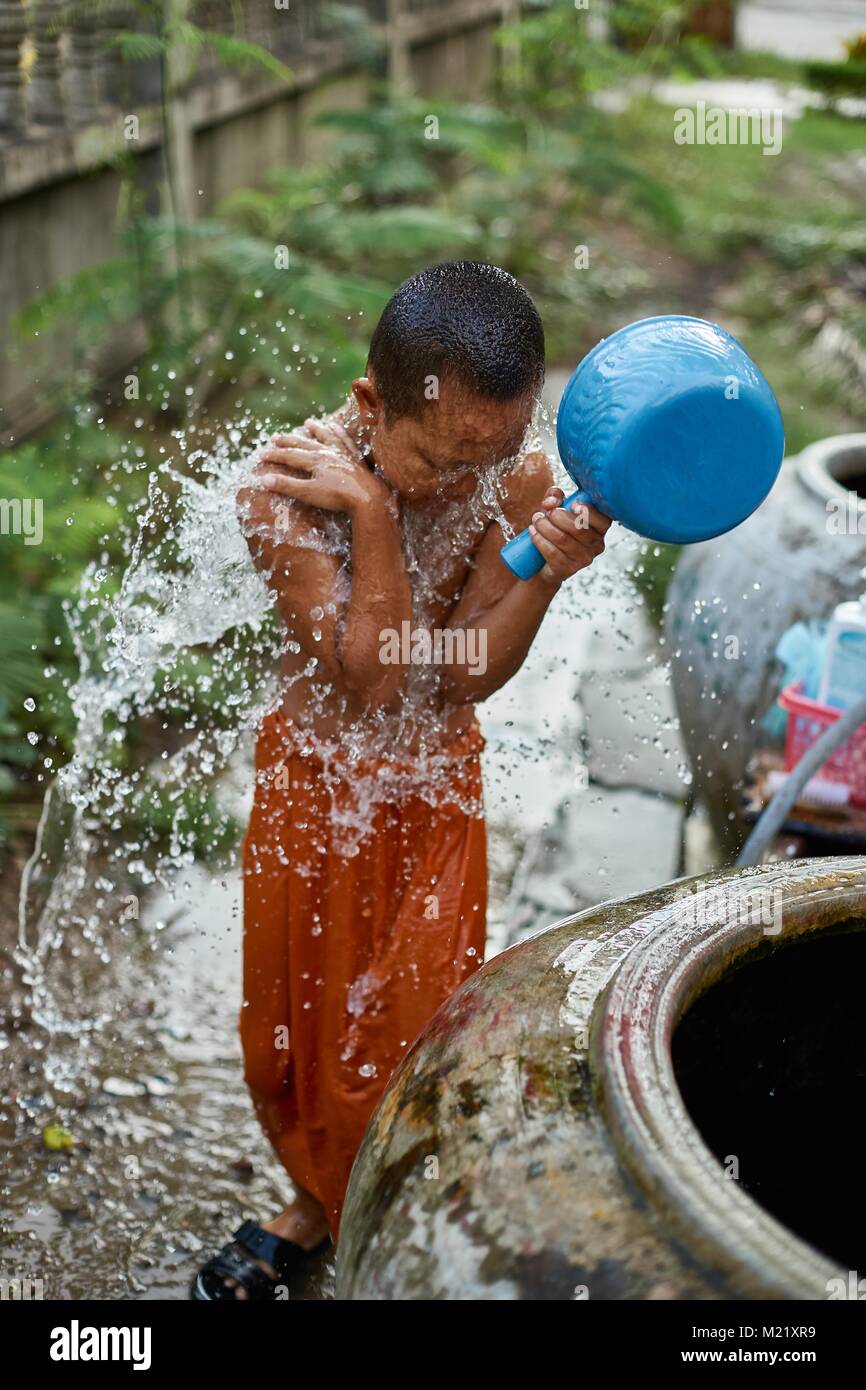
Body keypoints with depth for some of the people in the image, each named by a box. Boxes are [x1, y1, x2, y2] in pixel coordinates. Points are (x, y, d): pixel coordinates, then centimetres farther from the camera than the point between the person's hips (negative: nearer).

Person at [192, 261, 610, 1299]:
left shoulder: (520, 481, -16)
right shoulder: (286, 488, -24)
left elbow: (463, 676, -18)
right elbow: (367, 677, -28)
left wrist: (546, 573, -34)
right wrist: (373, 513, -33)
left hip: (436, 793, 1)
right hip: (313, 786, 0)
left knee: (407, 1037, 9)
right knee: (290, 1025, 17)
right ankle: (314, 1205, 45)